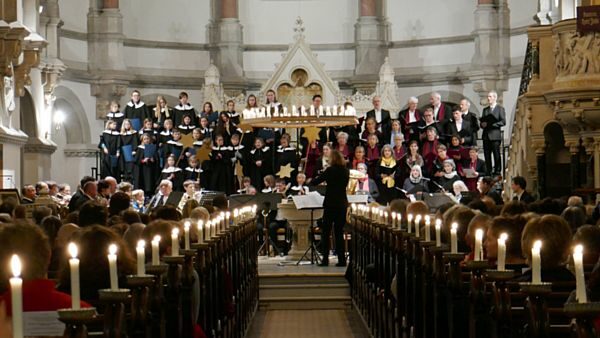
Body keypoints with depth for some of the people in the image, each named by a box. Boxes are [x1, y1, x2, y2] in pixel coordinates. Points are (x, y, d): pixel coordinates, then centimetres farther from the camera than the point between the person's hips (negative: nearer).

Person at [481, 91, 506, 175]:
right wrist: (483, 124, -4)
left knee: (496, 155, -5)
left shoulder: (500, 108, 3)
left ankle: (497, 172, -2)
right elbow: (482, 121, 20)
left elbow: (503, 122, -7)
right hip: (486, 135, 5)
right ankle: (488, 172, 6)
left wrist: (491, 124, -16)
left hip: (495, 135, -5)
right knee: (487, 155, 3)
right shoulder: (485, 110, 20)